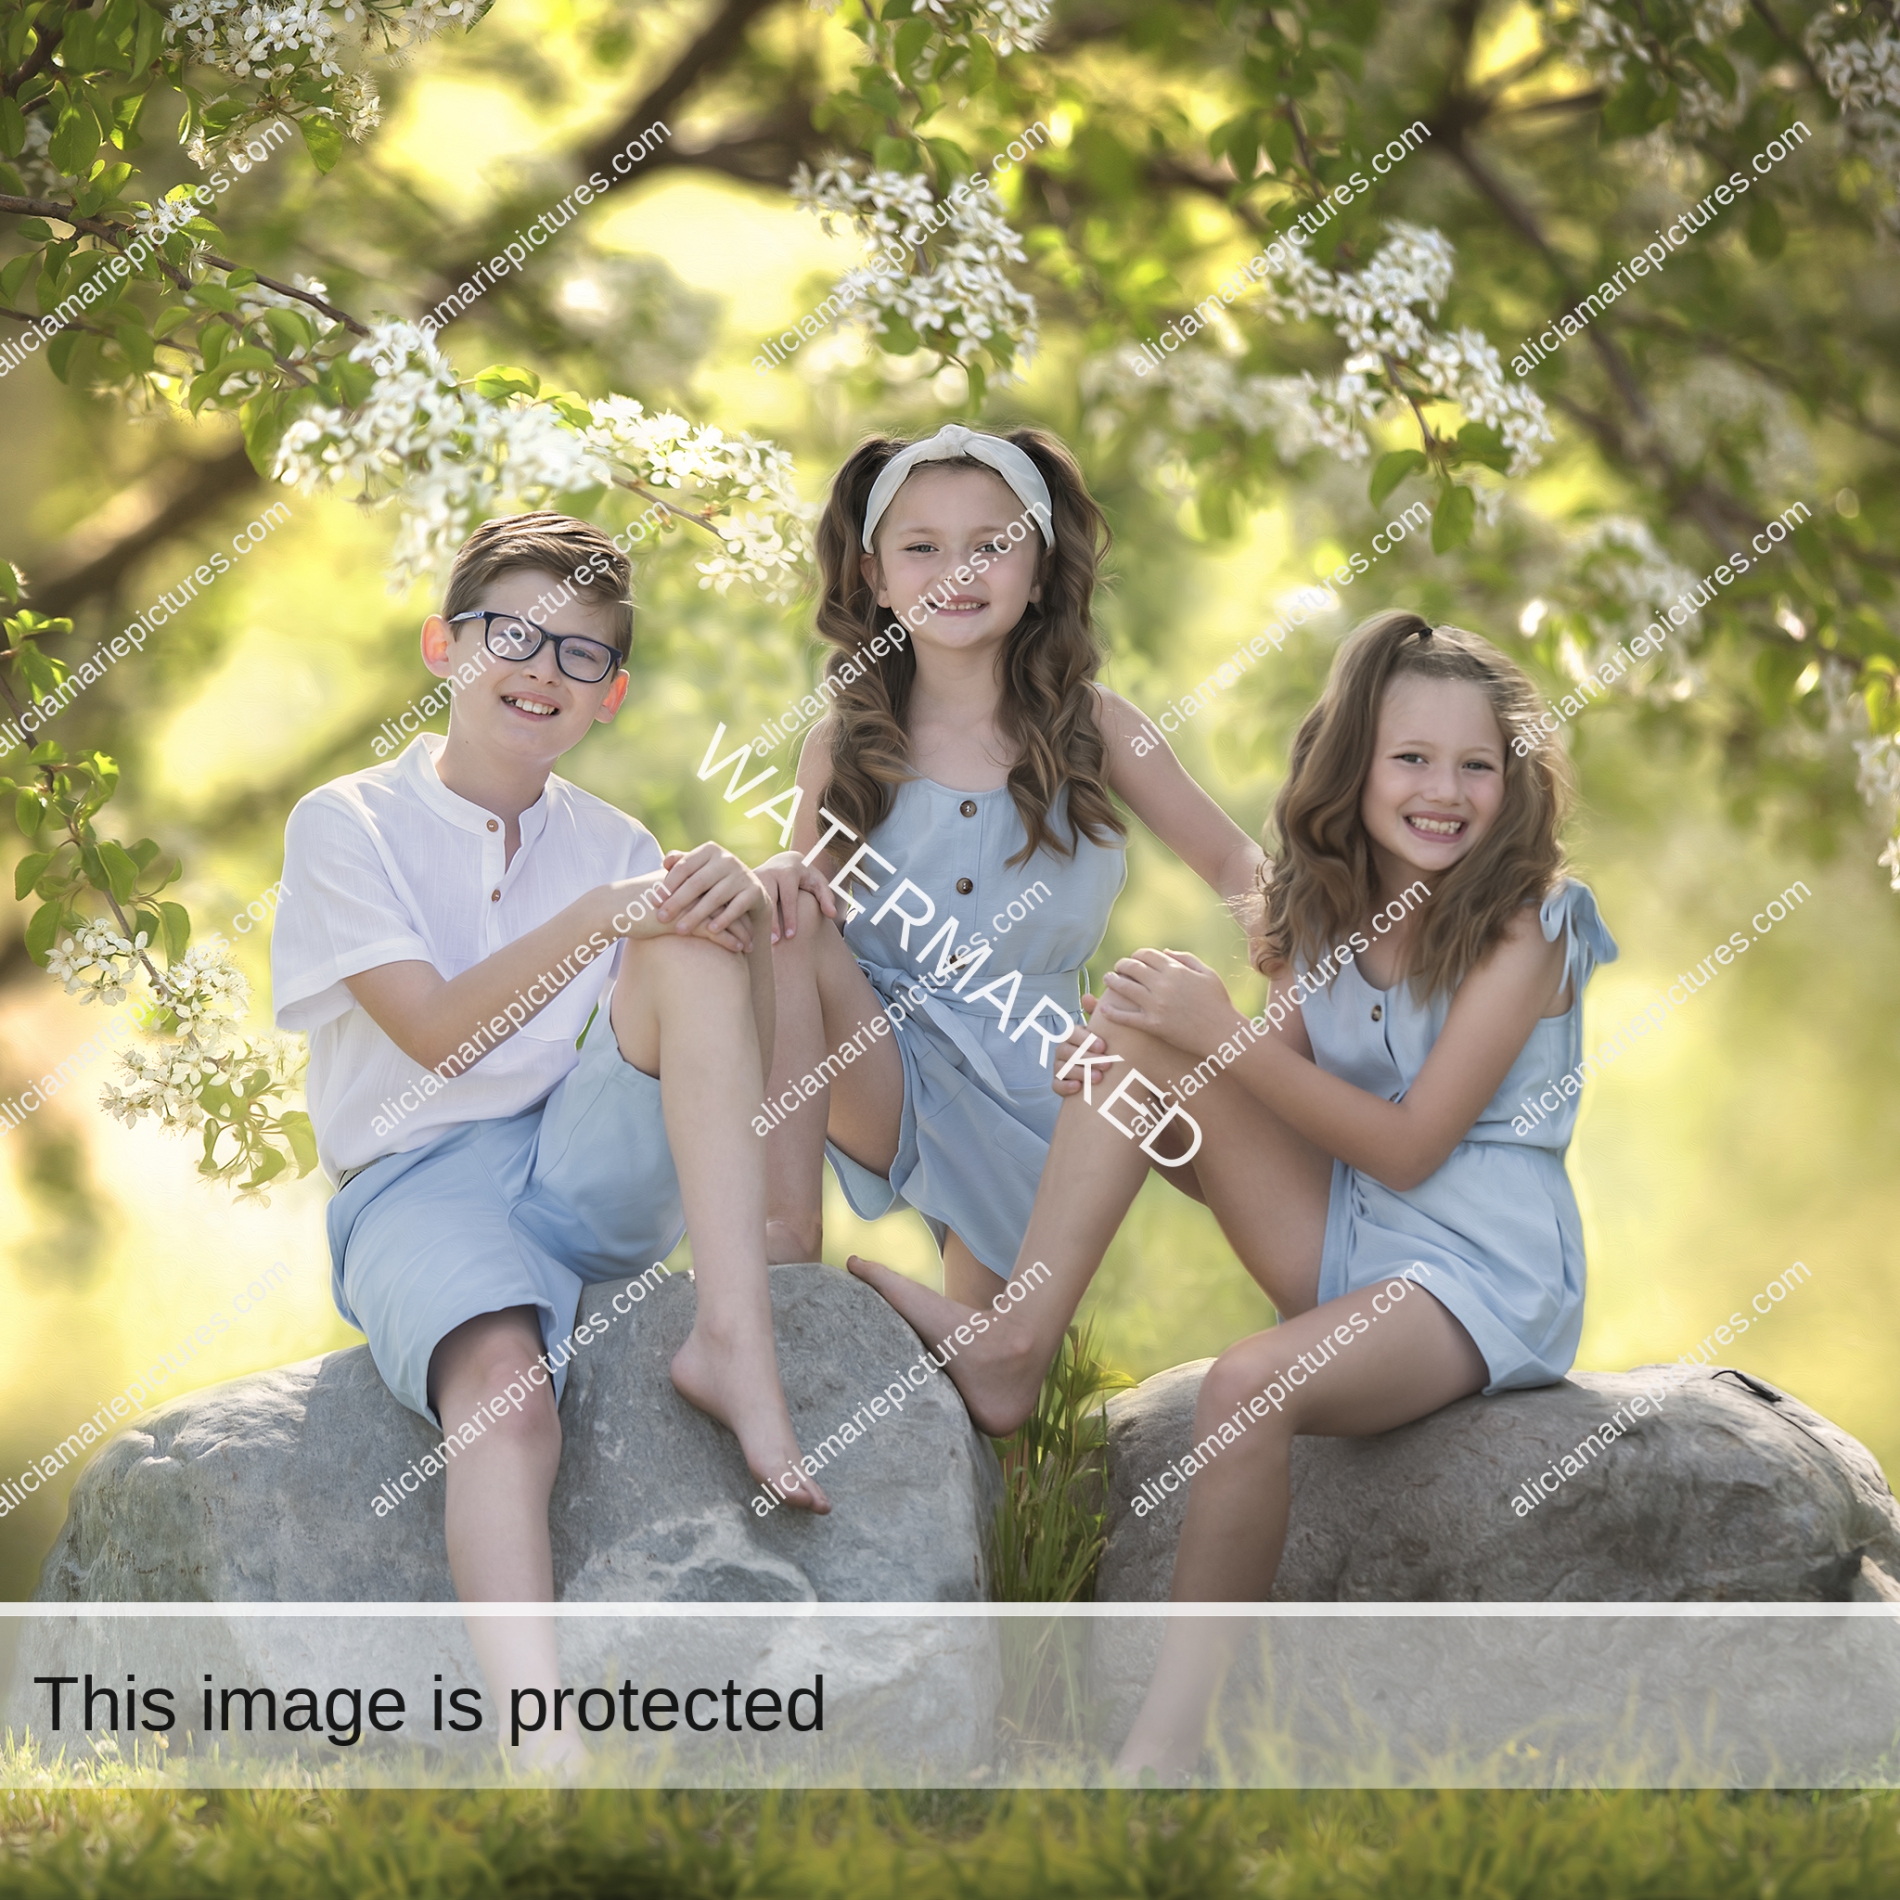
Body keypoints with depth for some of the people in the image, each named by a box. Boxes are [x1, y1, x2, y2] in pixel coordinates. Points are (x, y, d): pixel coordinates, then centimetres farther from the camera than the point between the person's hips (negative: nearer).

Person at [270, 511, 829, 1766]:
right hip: (420, 1182, -4)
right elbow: (437, 1032, -9)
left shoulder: (614, 847, 15)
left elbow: (741, 1070, 9)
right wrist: (599, 917, -15)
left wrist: (745, 919, -11)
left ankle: (734, 1343, -27)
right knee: (506, 1382, -36)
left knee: (694, 941, -20)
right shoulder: (348, 825, 2)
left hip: (595, 1170, 4)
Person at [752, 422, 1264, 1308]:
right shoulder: (840, 748, -1)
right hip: (877, 1074, 0)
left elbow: (1231, 858, 5)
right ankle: (787, 1235, -25)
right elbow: (804, 887, 4)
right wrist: (781, 878, -21)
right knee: (774, 920, -28)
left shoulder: (1088, 724, -2)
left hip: (1028, 1085, 0)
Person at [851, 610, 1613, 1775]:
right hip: (1342, 1237, 7)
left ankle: (1171, 1738, -28)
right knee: (1141, 1017, -8)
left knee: (1252, 1383, -37)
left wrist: (1227, 1034, -23)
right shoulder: (1327, 905, 5)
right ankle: (1015, 1350, -13)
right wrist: (1165, 1035, -15)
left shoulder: (1522, 926, -13)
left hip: (1485, 1270, -7)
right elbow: (1283, 1092, 5)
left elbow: (1407, 1146, -18)